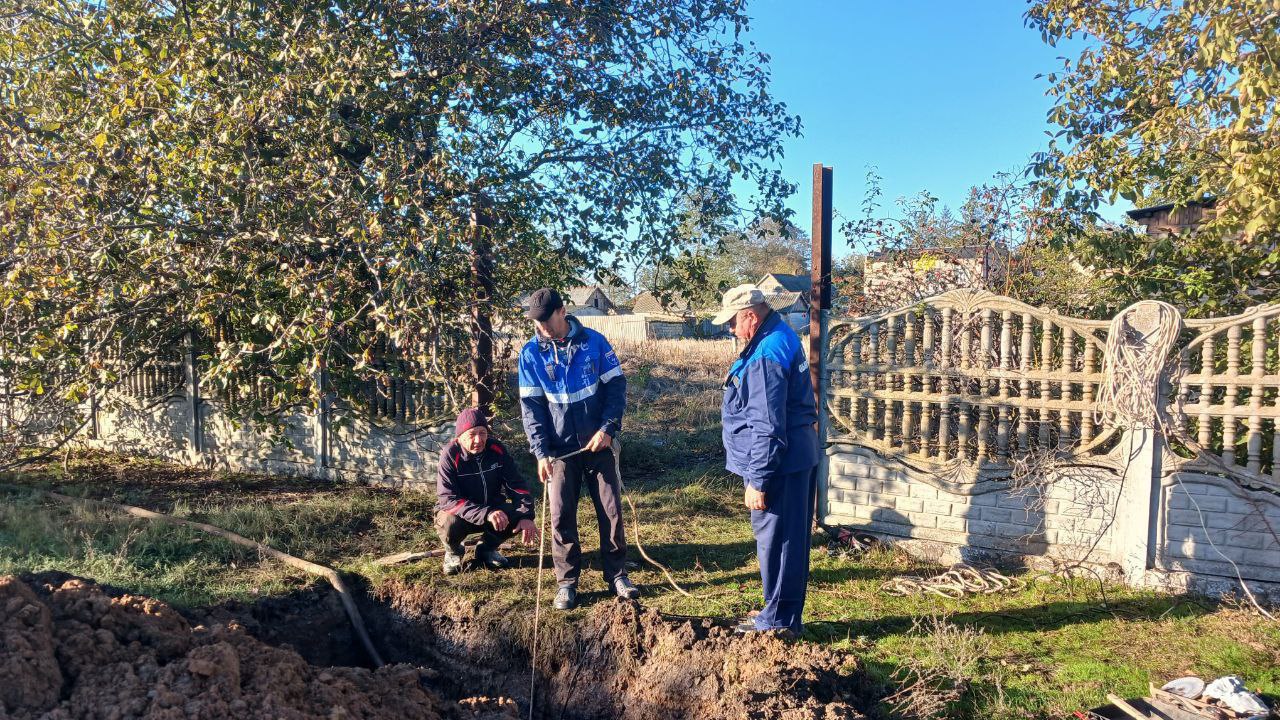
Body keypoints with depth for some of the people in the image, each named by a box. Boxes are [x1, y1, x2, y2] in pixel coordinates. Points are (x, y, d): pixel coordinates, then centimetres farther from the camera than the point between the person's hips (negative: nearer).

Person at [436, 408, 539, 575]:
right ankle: (453, 551, 1)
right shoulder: (450, 456, -23)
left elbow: (516, 484, -8)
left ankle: (487, 548, 7)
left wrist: (526, 516, -25)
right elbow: (449, 499, -30)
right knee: (450, 524, -37)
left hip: (491, 509, 4)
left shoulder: (497, 449, -12)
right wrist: (486, 514, -42)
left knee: (518, 516, -23)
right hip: (457, 512, -4)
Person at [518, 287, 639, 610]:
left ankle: (617, 575, 21)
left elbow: (616, 386, -3)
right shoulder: (531, 353, -4)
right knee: (561, 517, 3)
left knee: (612, 511, 6)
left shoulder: (594, 341, -6)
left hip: (599, 444, 0)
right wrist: (540, 451, -13)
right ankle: (567, 582, 17)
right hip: (560, 449, 0)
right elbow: (530, 406, -4)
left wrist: (608, 429, -14)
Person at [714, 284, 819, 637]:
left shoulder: (766, 355, -22)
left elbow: (767, 428, -24)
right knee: (791, 538, 17)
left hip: (780, 464, -11)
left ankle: (779, 620, 12)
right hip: (799, 457, 11)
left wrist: (757, 481, -20)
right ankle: (785, 613, 29)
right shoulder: (782, 336, 12)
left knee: (776, 540, 0)